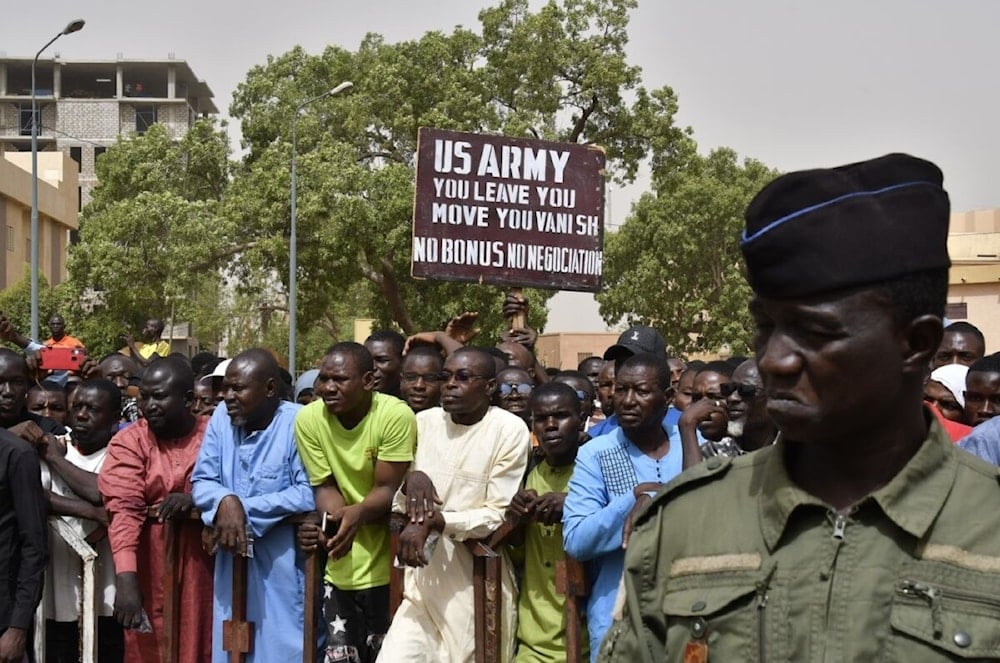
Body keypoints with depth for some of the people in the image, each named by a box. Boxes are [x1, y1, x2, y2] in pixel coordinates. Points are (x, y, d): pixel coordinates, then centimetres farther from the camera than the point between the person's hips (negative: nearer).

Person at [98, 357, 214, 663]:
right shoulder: (129, 442, -4)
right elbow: (124, 509, -15)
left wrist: (197, 499, -19)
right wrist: (125, 577, -29)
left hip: (205, 568, 1)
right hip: (151, 572, -1)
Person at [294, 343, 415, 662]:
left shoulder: (396, 415, -18)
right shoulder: (309, 418, -8)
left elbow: (388, 489, -16)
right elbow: (324, 486, -3)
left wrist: (357, 514, -37)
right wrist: (338, 519, -25)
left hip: (386, 563, -3)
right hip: (341, 565, 3)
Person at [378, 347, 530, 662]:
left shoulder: (509, 430, -8)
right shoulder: (424, 422, 6)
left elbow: (499, 516, -10)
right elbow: (398, 504, 11)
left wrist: (436, 521, -22)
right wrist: (410, 480, -12)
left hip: (478, 584, -4)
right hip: (424, 579, 4)